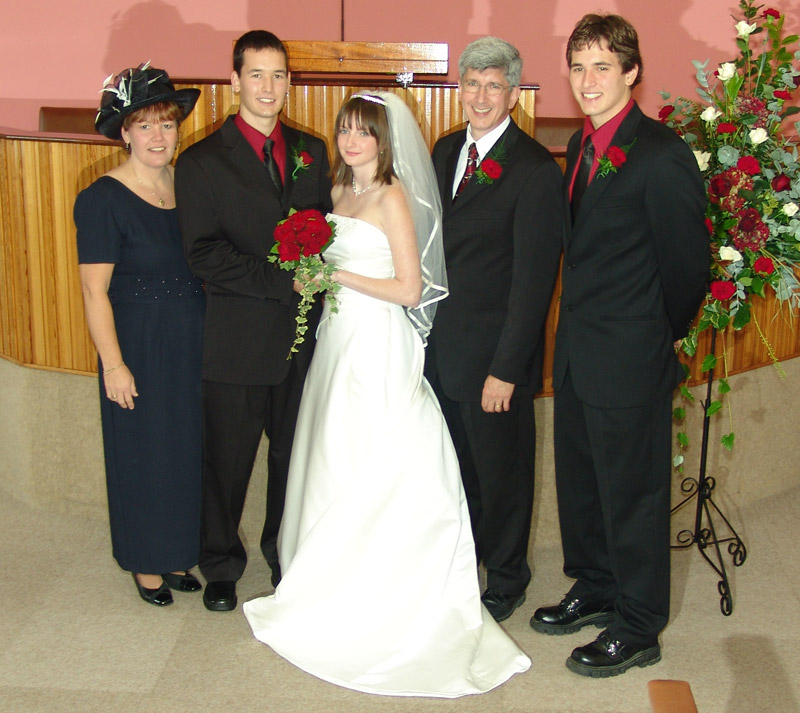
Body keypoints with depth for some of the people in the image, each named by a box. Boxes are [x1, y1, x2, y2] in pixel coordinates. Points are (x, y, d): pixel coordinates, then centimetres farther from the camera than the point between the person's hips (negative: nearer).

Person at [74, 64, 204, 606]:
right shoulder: (103, 199, -13)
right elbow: (94, 290, -13)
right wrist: (113, 363, -16)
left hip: (194, 343, 6)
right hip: (140, 346, -5)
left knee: (189, 446, 15)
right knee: (143, 452, 7)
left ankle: (178, 554, 32)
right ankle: (146, 563, 26)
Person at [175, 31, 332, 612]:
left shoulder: (311, 150, 10)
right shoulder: (202, 162, -4)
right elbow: (205, 254, -12)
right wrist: (283, 281, -18)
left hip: (303, 334, 4)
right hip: (238, 340, -4)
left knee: (295, 455, 16)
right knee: (227, 462, 9)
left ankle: (286, 551, 37)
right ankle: (221, 567, 29)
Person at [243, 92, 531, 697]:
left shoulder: (393, 197, -10)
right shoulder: (342, 193, 14)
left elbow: (408, 289, -14)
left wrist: (338, 275, -14)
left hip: (378, 345, -8)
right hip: (339, 337, 8)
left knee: (368, 472, -3)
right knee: (334, 462, 11)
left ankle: (373, 607, 10)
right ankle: (338, 586, 23)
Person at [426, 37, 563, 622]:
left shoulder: (536, 170, -16)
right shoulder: (446, 150, 7)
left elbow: (534, 278, -17)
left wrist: (506, 368, -19)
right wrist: (426, 330, 8)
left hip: (494, 353, -6)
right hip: (440, 347, 6)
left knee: (502, 470, 11)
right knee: (457, 464, 21)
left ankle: (506, 581, 32)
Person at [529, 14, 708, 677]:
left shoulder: (662, 155, -18)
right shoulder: (583, 144, 9)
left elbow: (686, 263, -12)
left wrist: (660, 337, 1)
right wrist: (579, 329, 11)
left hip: (631, 360, -8)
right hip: (578, 351, 8)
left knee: (632, 491, 5)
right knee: (579, 480, 20)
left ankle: (639, 628, 23)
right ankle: (596, 589, 40)